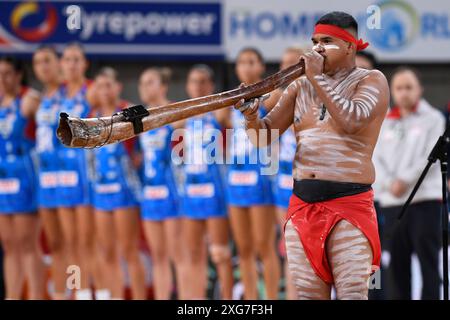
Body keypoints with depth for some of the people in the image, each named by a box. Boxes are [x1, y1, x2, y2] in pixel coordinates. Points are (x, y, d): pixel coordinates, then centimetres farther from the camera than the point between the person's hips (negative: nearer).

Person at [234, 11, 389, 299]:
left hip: (349, 206, -5)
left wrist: (317, 79, -13)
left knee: (352, 294, -13)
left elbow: (352, 121, -18)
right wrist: (251, 116, -9)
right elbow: (264, 136, 13)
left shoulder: (372, 81, 1)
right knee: (307, 295, 2)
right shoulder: (301, 86, 17)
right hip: (302, 206, 5)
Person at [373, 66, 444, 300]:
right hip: (391, 202, 4)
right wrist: (389, 183, -10)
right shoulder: (385, 123, 15)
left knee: (428, 260, -6)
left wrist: (405, 181, -14)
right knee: (397, 261, 5)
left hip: (425, 199, -4)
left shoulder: (432, 119, 3)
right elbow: (376, 158, 7)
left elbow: (432, 156, -7)